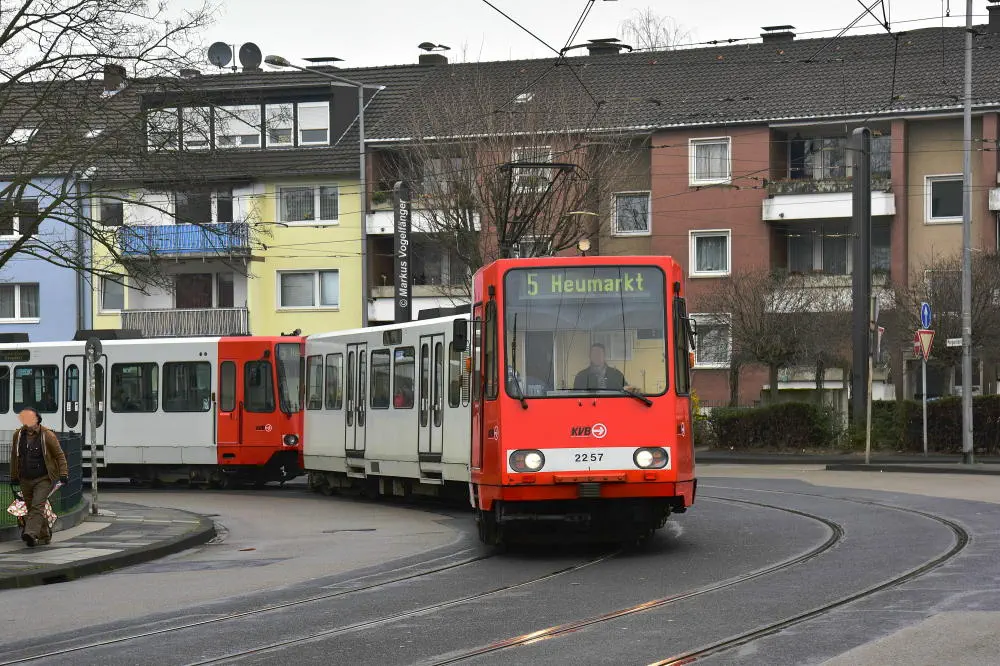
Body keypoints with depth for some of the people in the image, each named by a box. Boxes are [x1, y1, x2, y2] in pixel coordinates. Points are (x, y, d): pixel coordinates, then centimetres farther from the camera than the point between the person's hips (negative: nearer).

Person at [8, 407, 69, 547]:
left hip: (43, 479, -5)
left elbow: (59, 455, -2)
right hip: (25, 480, 5)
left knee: (37, 506, -20)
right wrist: (13, 477, 18)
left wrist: (63, 473, -10)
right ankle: (44, 535, 23)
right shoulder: (18, 435, 2)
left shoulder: (47, 435, -9)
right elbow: (14, 457, 14)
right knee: (31, 508, 10)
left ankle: (31, 534, -33)